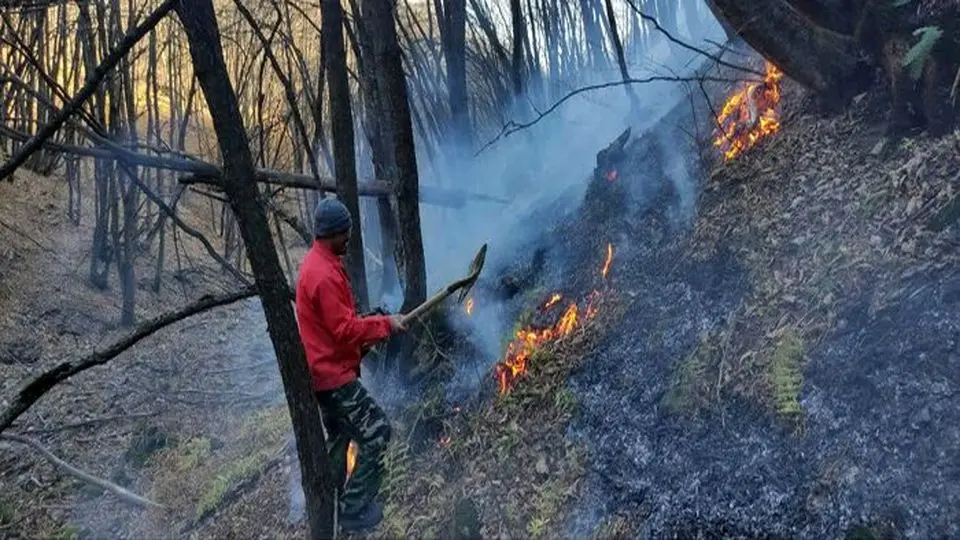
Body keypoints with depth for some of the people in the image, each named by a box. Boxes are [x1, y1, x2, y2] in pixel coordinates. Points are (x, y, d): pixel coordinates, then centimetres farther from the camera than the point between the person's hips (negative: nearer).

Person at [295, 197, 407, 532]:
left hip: (326, 370, 11)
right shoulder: (324, 275, -25)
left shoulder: (318, 263, 9)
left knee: (339, 437, 21)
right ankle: (355, 509, 2)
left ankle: (331, 504, 32)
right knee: (375, 432, -6)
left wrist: (371, 332, 8)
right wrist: (385, 324, -15)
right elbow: (345, 329, -25)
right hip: (333, 373, -11)